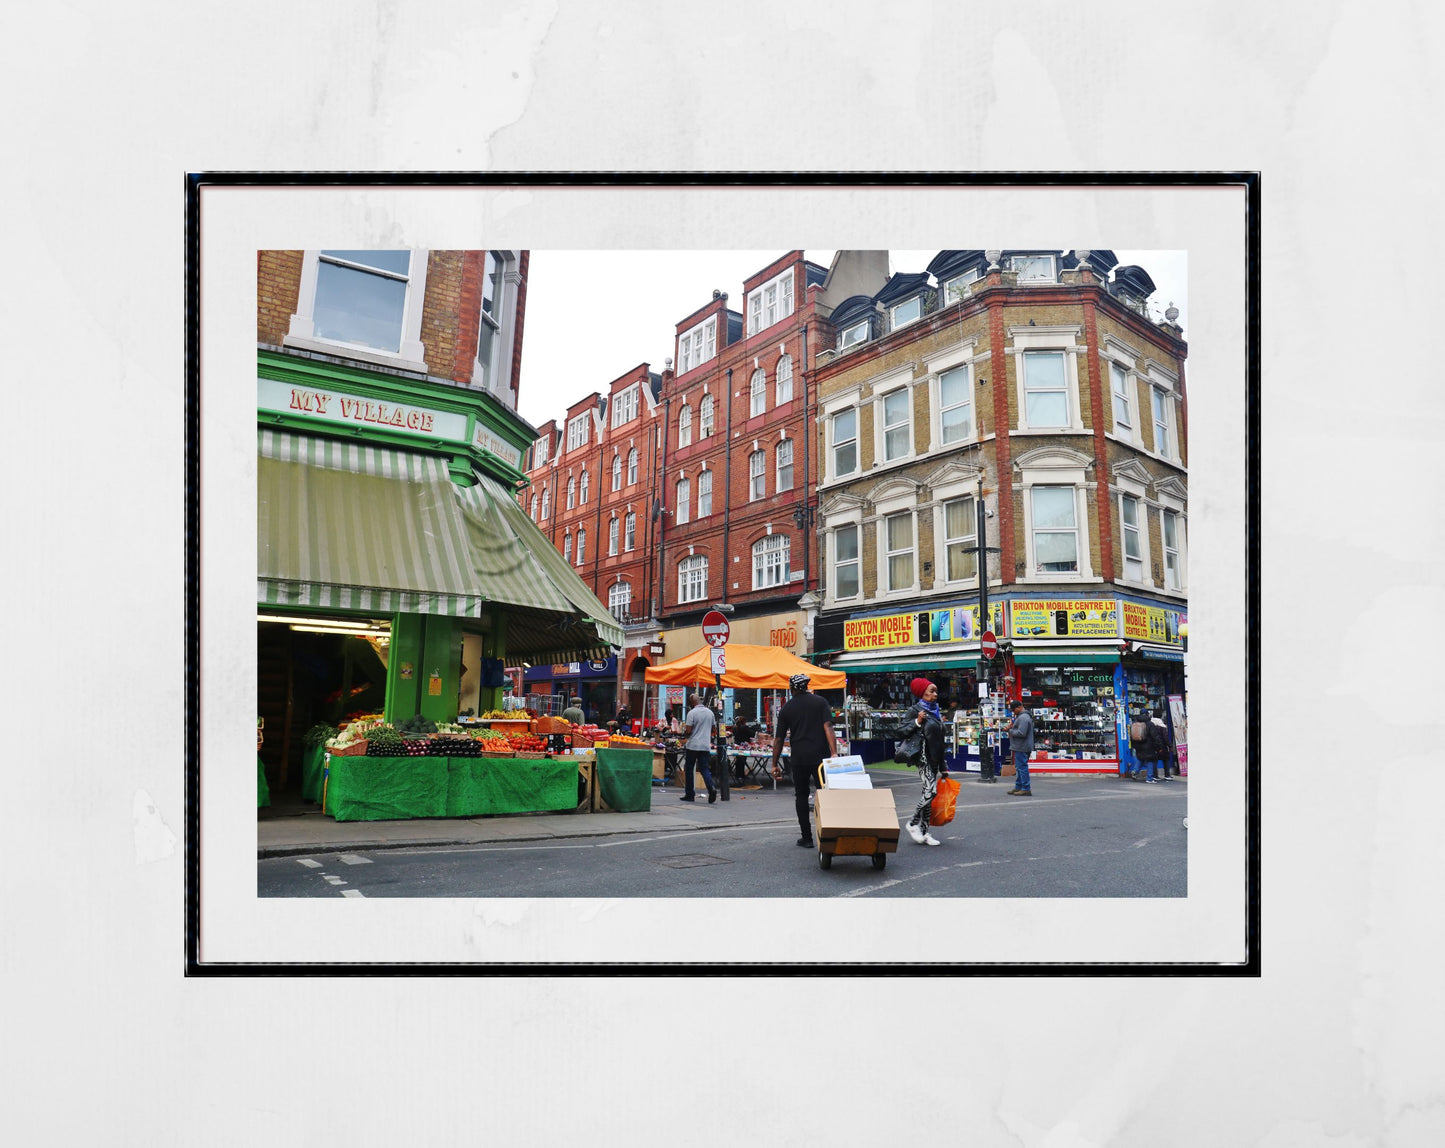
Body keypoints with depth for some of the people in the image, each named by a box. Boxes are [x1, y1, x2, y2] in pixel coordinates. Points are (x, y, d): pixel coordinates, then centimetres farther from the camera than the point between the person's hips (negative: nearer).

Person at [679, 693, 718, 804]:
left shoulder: (692, 713, -10)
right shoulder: (710, 712, 7)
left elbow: (688, 731, -13)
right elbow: (714, 729, 15)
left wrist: (684, 732, 9)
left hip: (693, 745, -4)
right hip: (706, 745, 4)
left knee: (688, 769, 8)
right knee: (704, 768, 6)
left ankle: (689, 794, 11)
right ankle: (711, 788, -18)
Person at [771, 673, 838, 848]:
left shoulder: (787, 708, 6)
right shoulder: (820, 702, 4)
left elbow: (779, 738, 5)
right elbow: (828, 727, -9)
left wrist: (775, 764, 11)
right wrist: (834, 753, -14)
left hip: (798, 758, 0)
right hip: (820, 756, 0)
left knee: (801, 796, 9)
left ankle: (807, 837, 8)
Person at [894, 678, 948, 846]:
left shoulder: (936, 711, 18)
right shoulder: (915, 711, -4)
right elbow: (898, 732, -9)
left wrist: (943, 766, 21)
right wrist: (917, 722, -18)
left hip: (935, 759, 7)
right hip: (923, 758, -7)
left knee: (928, 793, 7)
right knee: (930, 791, -18)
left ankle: (923, 832, 11)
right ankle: (913, 823, -2)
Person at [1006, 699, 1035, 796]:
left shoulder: (1023, 718, -17)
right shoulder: (1021, 716, 18)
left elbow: (1021, 733, -24)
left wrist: (1011, 730, -12)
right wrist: (1011, 728, 9)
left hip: (1021, 747, -11)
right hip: (1020, 747, 11)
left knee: (1022, 767, -8)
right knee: (1019, 767, 17)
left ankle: (1026, 789, -6)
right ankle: (1018, 787, 24)